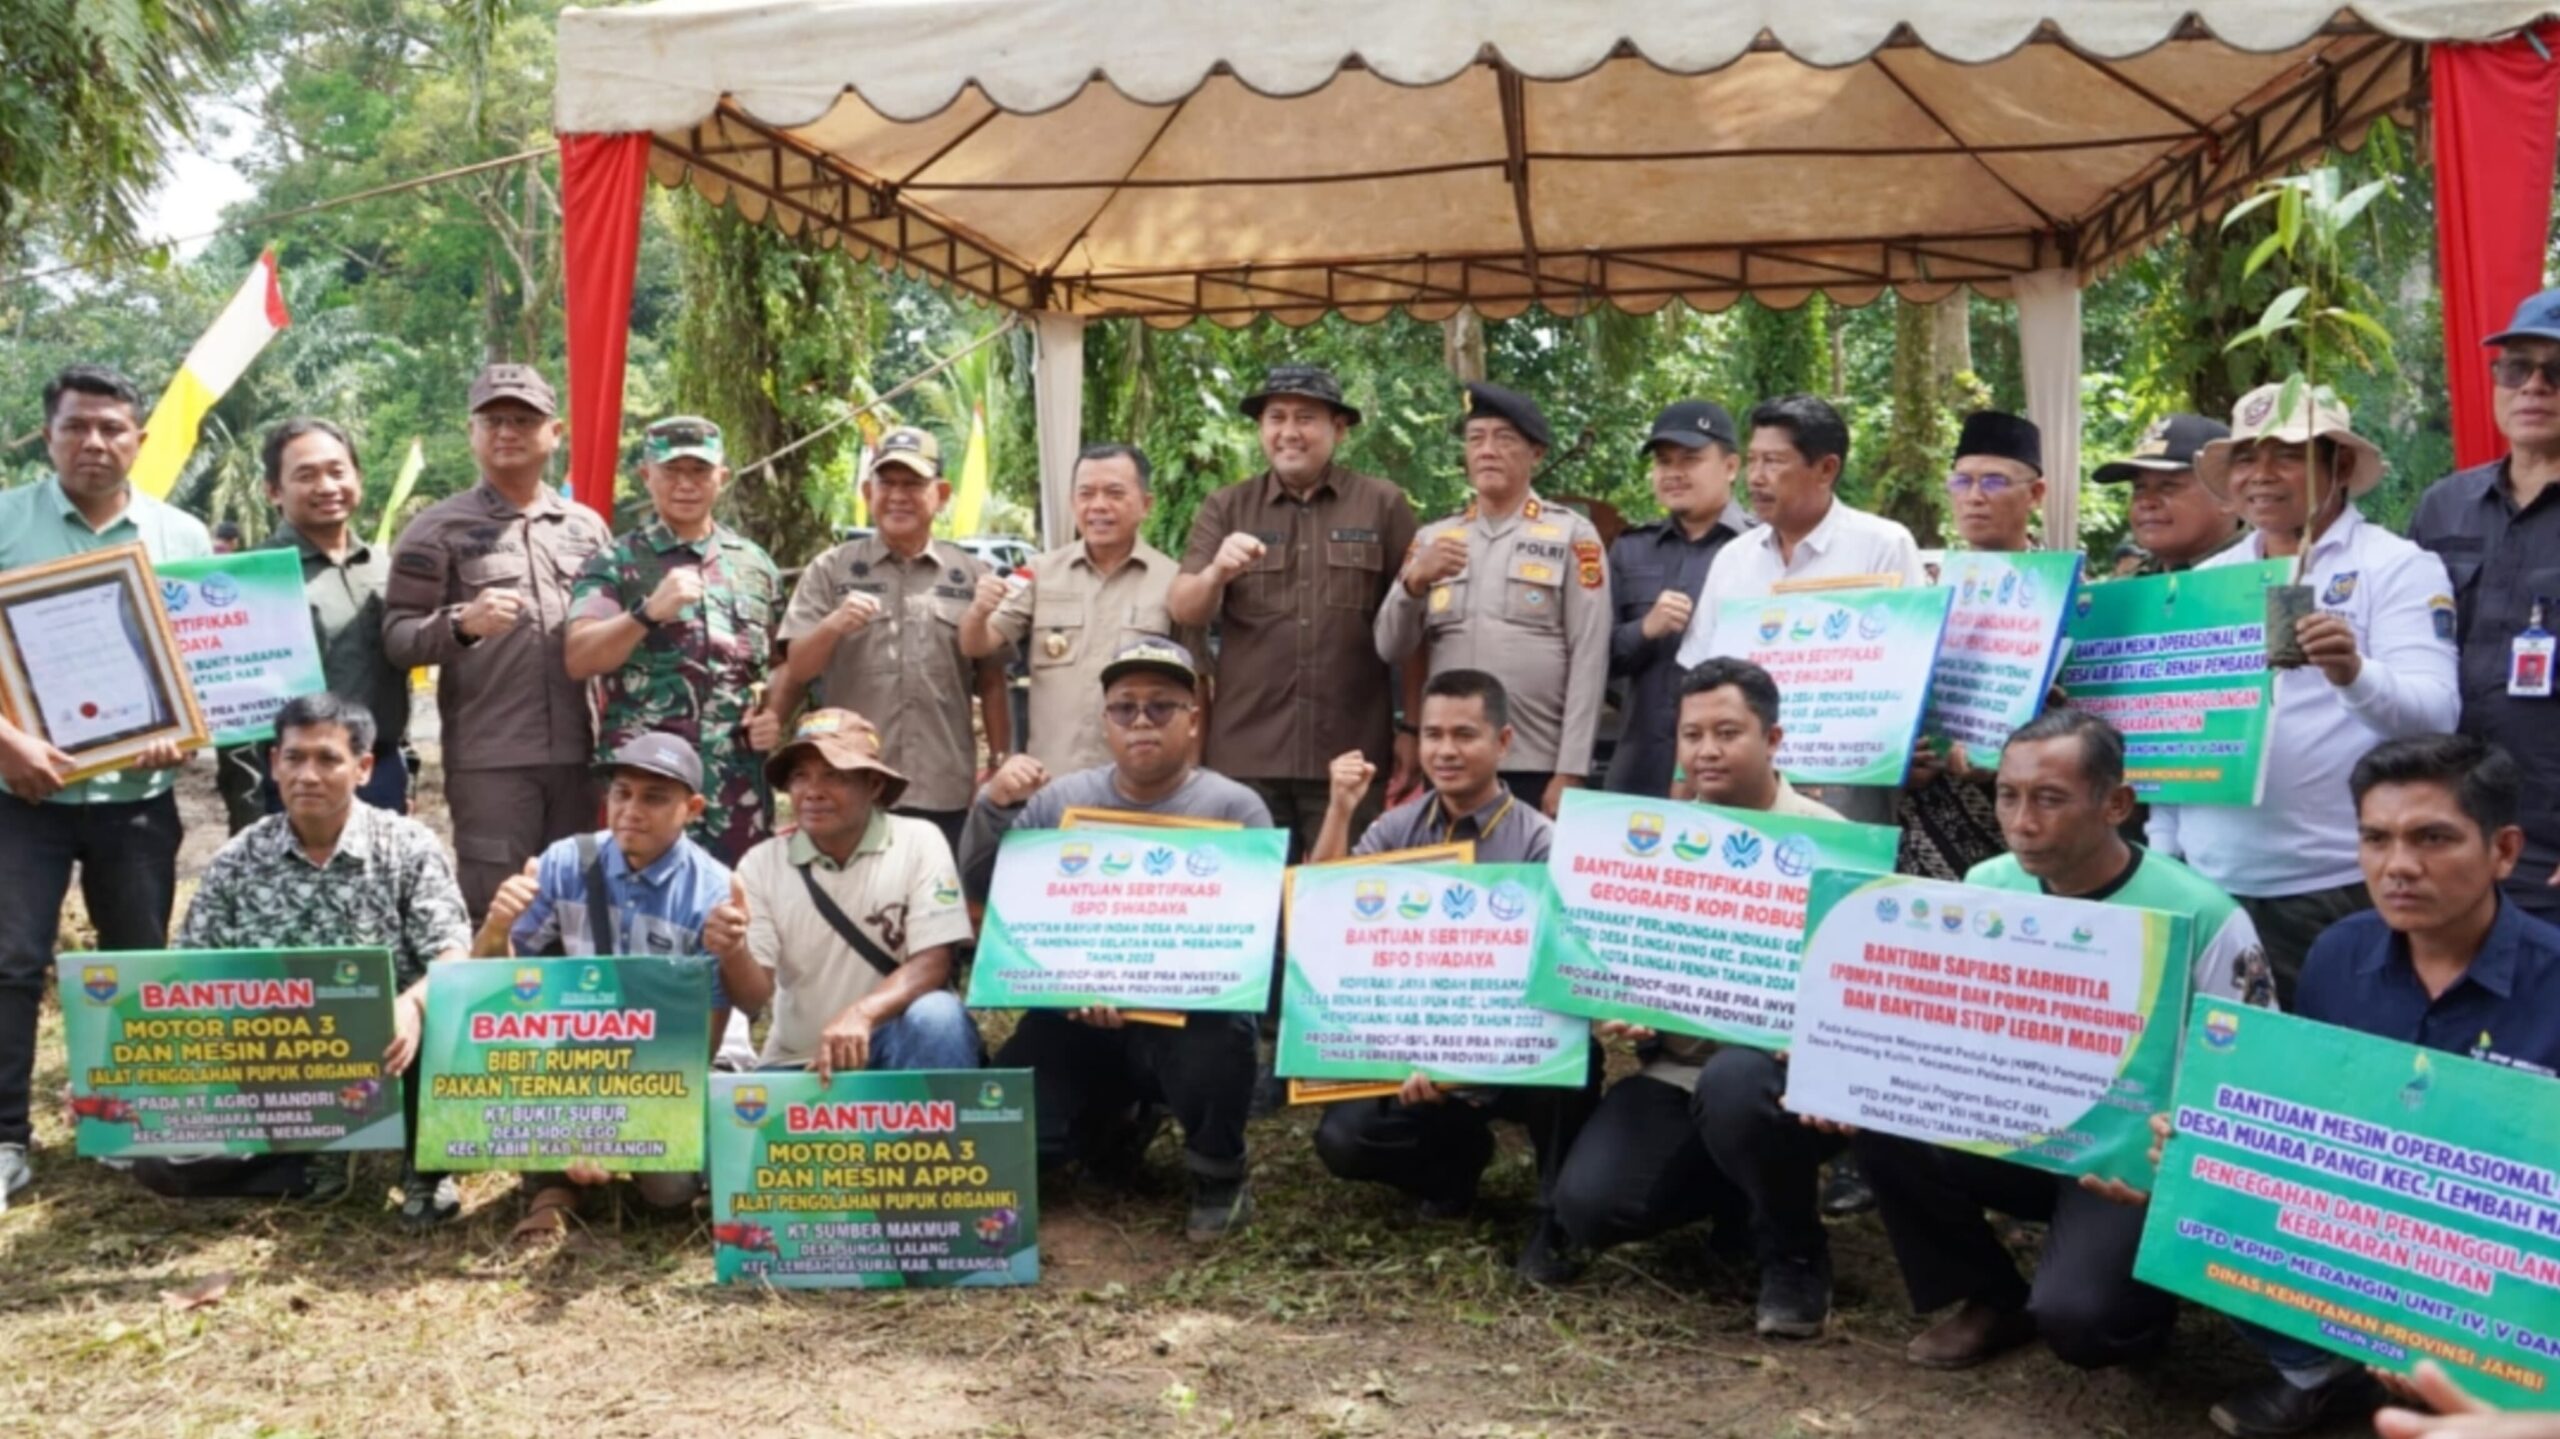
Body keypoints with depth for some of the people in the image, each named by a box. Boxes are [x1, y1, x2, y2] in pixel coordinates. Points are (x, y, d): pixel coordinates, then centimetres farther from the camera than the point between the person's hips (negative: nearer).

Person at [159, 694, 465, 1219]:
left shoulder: (409, 847, -3)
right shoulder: (236, 862, 4)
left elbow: (453, 957, -13)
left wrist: (414, 1004, -35)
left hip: (381, 1064, -2)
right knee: (158, 1154, -19)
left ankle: (425, 1162, -7)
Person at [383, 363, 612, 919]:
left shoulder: (587, 526, 14)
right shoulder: (440, 528, 1)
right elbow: (396, 640, -5)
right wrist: (462, 623, -24)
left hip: (577, 755, 4)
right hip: (488, 759, -4)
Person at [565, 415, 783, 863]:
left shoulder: (755, 564, 14)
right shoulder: (615, 564, 3)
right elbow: (578, 660, -9)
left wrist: (775, 709, 3)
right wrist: (648, 613, -23)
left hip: (738, 788, 4)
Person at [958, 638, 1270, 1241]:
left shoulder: (1234, 808, -4)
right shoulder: (1062, 799, 8)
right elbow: (980, 890, 6)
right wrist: (994, 806, -14)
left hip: (1187, 1016, -4)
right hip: (1076, 1018, 4)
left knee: (1214, 1047, -37)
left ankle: (1219, 1177, -3)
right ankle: (1114, 1121, 20)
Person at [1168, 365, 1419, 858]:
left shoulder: (1383, 506, 5)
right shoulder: (1225, 509, 10)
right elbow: (1183, 611, 1)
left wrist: (1411, 730, 2)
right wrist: (1216, 572, -20)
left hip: (1350, 755, -1)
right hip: (1245, 753, 1)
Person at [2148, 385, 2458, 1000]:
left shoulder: (2397, 567, -2)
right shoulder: (2205, 579, 12)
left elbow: (2434, 713, -14)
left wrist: (2354, 676, -34)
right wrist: (2162, 857, 12)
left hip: (2338, 890, -5)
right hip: (2207, 885, 5)